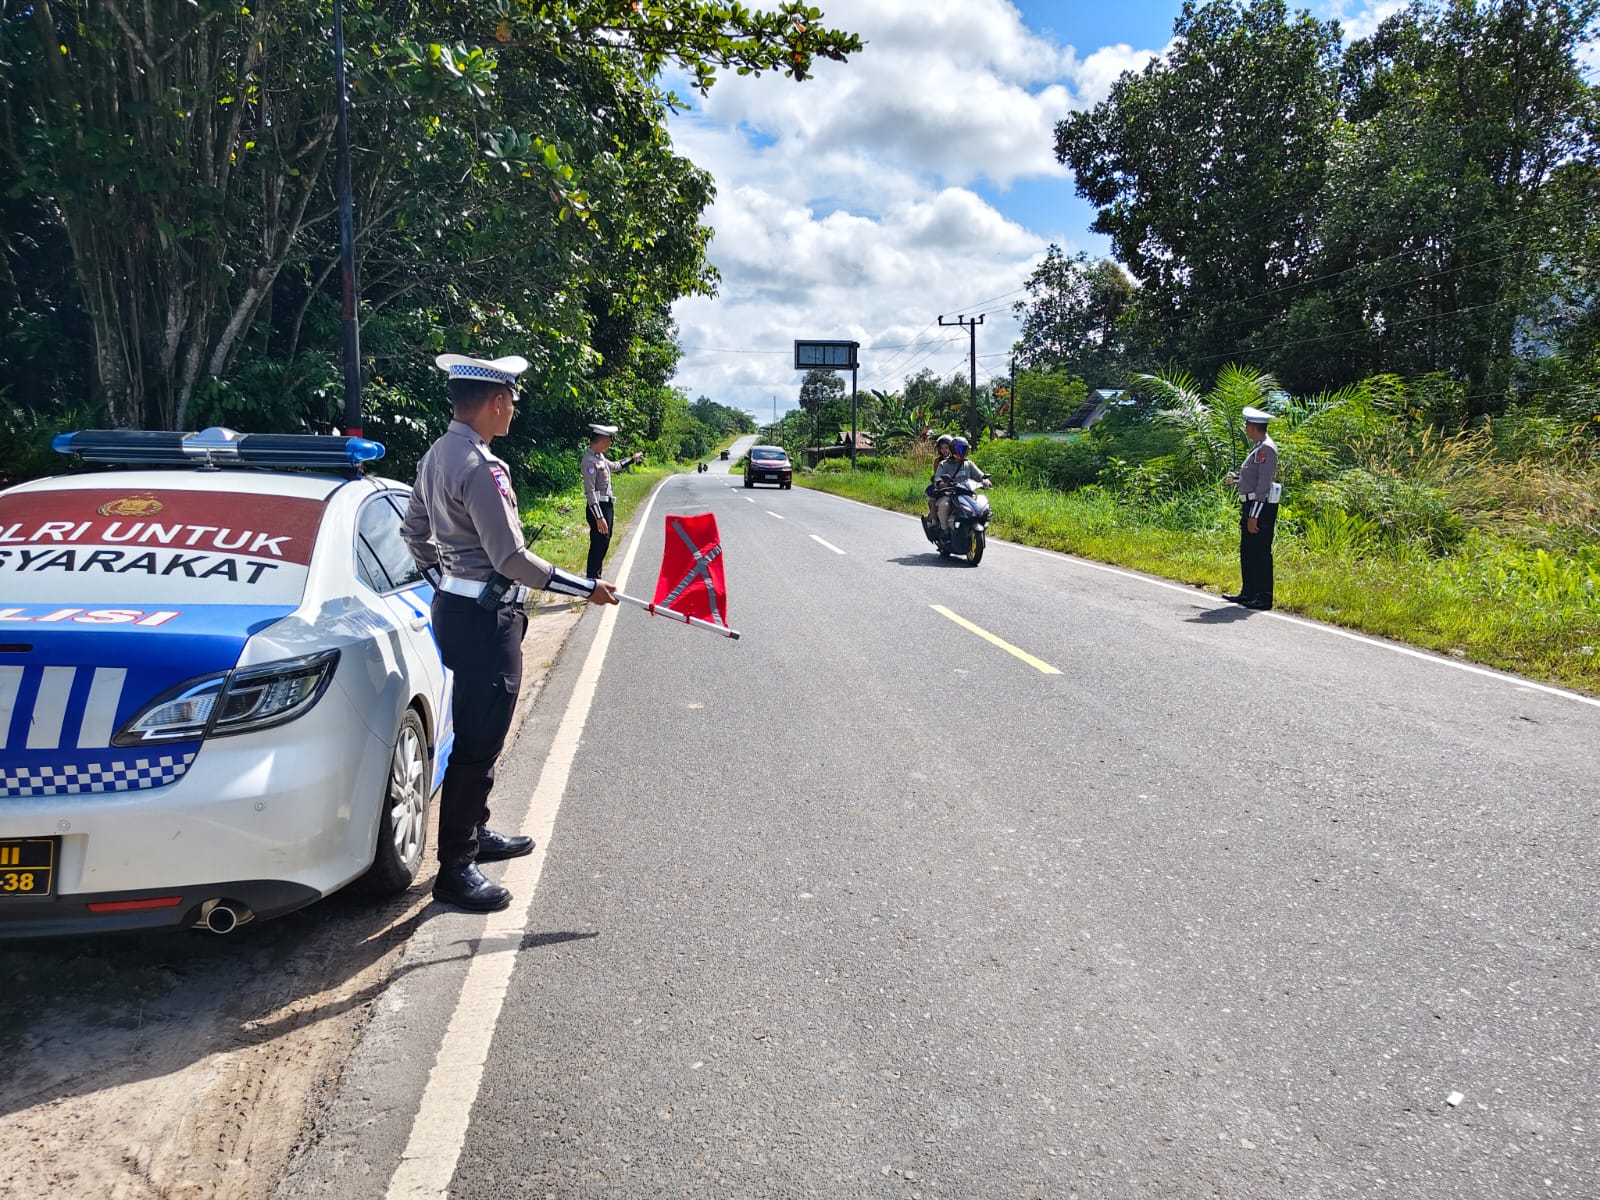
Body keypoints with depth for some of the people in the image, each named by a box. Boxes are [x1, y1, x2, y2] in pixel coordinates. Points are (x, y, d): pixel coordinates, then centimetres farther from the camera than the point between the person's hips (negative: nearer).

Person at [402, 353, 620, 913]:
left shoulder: (436, 456, 9)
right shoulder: (482, 468, -22)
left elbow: (414, 531, 19)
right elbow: (512, 559, -23)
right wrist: (588, 588, -16)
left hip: (453, 607, 10)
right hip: (486, 618, -10)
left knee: (476, 734, 22)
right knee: (477, 745, -3)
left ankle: (476, 834, 36)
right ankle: (455, 870, 5)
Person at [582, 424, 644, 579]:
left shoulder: (599, 456, 10)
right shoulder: (590, 460, -19)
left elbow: (614, 466, 33)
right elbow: (590, 491, -22)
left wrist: (632, 459, 41)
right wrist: (599, 517, -25)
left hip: (607, 506, 10)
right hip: (598, 508, -10)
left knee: (603, 544, 15)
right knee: (598, 546, -7)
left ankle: (596, 579, 24)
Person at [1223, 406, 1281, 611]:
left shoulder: (1266, 449, -16)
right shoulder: (1257, 448, 14)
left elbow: (1264, 485, -21)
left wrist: (1254, 516, -22)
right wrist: (1236, 479, 8)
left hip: (1261, 507, -10)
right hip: (1250, 504, 10)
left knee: (1261, 552, -5)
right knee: (1247, 551, 16)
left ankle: (1264, 598, 0)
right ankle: (1248, 593, 26)